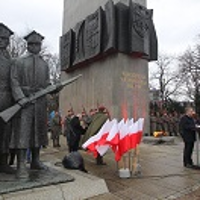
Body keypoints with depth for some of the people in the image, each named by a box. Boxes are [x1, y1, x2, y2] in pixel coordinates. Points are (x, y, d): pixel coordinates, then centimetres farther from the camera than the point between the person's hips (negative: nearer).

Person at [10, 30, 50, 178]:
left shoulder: (44, 64, 18)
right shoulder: (19, 62, 8)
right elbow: (14, 81, -2)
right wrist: (20, 98, -17)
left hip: (40, 102, 4)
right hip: (24, 101, -4)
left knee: (38, 131, 7)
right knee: (22, 131, -8)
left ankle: (35, 161, 18)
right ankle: (21, 165, -5)